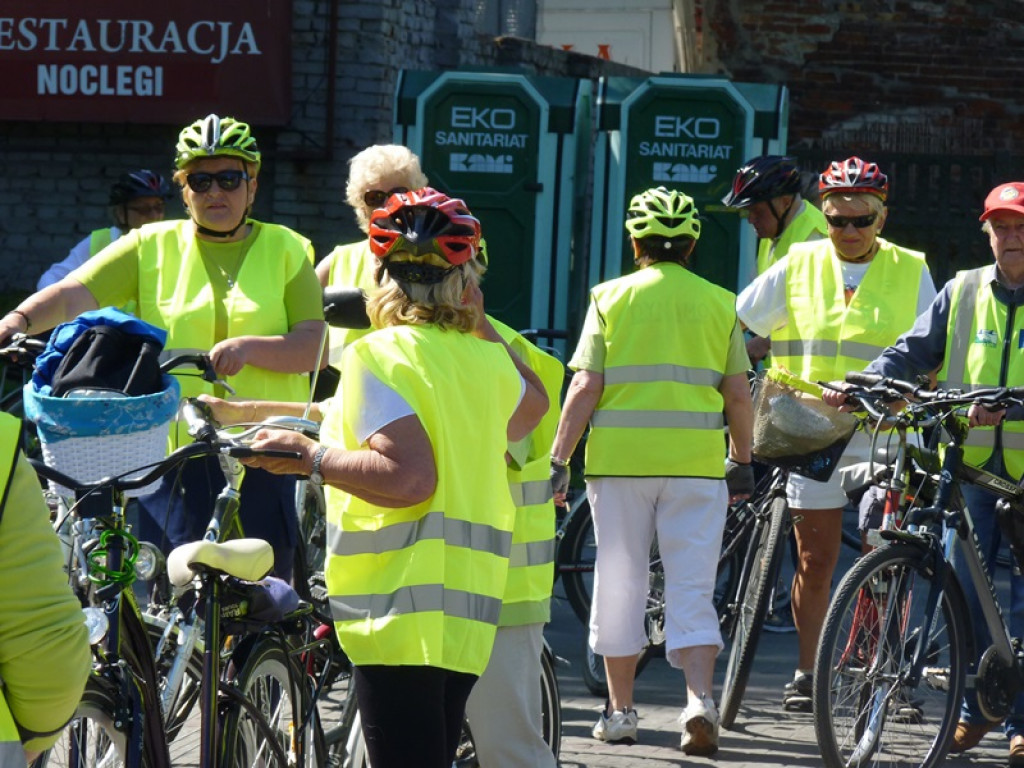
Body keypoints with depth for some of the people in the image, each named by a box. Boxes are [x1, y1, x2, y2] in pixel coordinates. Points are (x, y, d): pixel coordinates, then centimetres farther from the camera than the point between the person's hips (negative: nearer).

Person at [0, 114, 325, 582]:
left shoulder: (285, 250, 9)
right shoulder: (152, 247, 10)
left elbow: (316, 346, 0)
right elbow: (73, 294, -2)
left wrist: (248, 347, -18)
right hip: (173, 453, 0)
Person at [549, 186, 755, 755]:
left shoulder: (611, 298, 2)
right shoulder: (720, 304, 6)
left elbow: (585, 389, -3)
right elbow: (738, 394, 6)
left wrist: (559, 460, 1)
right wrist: (743, 462, 17)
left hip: (620, 459, 0)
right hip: (697, 463, 1)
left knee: (620, 584, 10)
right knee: (692, 589, 3)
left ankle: (621, 711, 15)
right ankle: (701, 699, -15)